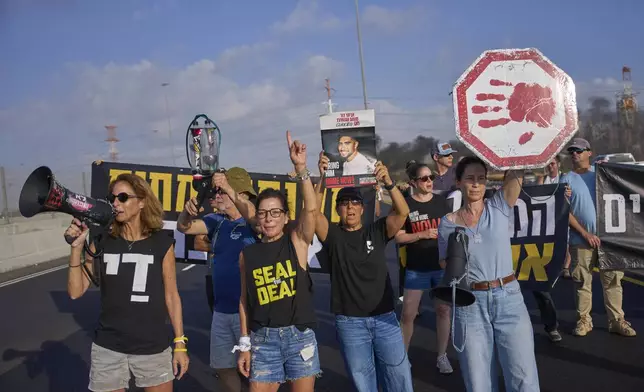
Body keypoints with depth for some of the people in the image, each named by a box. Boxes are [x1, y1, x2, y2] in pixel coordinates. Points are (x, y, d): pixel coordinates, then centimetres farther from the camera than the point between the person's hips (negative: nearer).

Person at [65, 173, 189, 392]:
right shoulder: (102, 242, 0)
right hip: (108, 348, 2)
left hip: (153, 348, -1)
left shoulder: (162, 243, -5)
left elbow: (171, 296, 0)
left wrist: (180, 343, -1)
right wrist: (77, 247, -13)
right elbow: (76, 292, -2)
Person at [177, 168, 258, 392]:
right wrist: (188, 210, -20)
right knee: (222, 366, 19)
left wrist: (230, 191, -41)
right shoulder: (217, 221, 5)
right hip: (221, 310, 6)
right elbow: (184, 227, 2)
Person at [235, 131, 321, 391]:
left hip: (299, 336, -1)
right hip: (263, 338, 1)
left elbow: (311, 208, -20)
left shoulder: (297, 241, -3)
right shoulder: (248, 254, 3)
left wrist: (301, 168, -30)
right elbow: (245, 300, 8)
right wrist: (244, 344, 6)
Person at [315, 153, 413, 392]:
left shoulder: (377, 231, 1)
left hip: (384, 318, 1)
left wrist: (387, 183, -28)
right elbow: (313, 212, -17)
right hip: (349, 323, -1)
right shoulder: (332, 235, -1)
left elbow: (402, 212, -13)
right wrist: (322, 179, -30)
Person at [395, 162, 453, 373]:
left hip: (442, 266, 3)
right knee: (408, 314, 1)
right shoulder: (406, 205, -6)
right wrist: (422, 234, -20)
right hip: (416, 268, -2)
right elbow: (398, 238, -8)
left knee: (443, 310, 10)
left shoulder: (441, 201, 3)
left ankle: (442, 356, 23)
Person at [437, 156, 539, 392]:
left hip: (508, 297, 0)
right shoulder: (448, 223, 3)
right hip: (470, 304, 1)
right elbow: (445, 266, 10)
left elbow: (517, 174, -14)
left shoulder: (500, 207, 1)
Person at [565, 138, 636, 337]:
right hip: (581, 240, -2)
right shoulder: (567, 180, 1)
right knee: (582, 282, 4)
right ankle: (584, 320, 14)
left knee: (612, 280, 3)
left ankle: (617, 320, 10)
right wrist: (585, 234, -10)